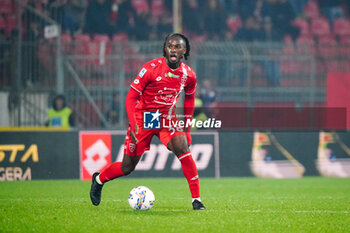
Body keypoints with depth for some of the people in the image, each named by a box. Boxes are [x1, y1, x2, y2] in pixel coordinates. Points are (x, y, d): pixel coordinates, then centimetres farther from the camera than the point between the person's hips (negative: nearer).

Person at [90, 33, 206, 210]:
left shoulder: (188, 75, -5)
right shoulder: (151, 69, -18)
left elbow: (189, 98, 15)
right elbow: (131, 97, -15)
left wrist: (187, 126, 12)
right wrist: (133, 125, -26)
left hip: (167, 119, 3)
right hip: (142, 119, -3)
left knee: (182, 148, -25)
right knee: (127, 167, 4)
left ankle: (196, 199, -19)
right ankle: (99, 179, 36)